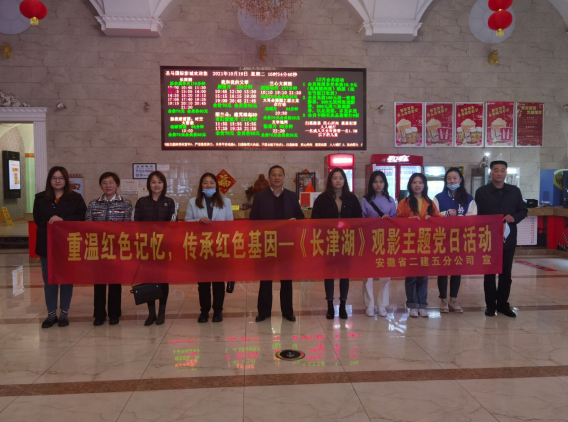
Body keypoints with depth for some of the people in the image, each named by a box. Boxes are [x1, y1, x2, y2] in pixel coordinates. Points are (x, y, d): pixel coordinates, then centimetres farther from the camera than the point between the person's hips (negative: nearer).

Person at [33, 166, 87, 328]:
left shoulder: (76, 198, 0)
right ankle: (51, 314, 19)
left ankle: (64, 313, 19)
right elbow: (37, 219, -1)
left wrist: (63, 220, -21)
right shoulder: (40, 198, 5)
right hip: (47, 245, 2)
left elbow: (82, 217, -9)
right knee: (49, 280, 8)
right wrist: (50, 224, -19)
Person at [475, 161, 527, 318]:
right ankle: (490, 305, 15)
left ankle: (503, 304, 21)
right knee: (489, 273, 5)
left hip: (508, 238, 2)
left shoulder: (515, 191, 6)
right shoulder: (482, 192, -2)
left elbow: (523, 210, 10)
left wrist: (514, 217, -11)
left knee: (506, 273, 9)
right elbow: (477, 215, -3)